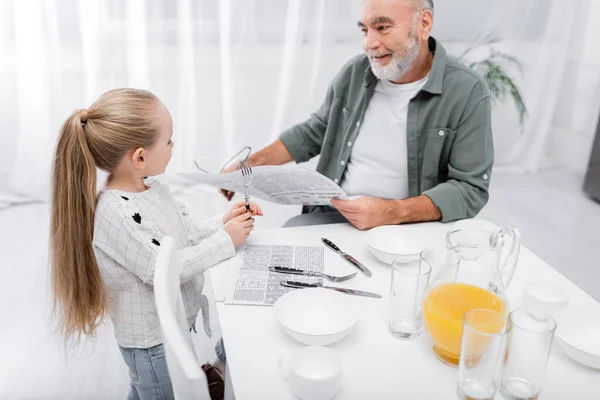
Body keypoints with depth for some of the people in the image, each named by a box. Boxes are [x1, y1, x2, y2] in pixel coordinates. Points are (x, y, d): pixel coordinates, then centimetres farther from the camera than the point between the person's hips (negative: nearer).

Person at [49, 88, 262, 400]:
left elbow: (187, 234, 9)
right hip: (153, 343, -8)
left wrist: (224, 222, -7)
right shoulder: (115, 212, -31)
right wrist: (226, 241, -24)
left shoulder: (152, 188, -2)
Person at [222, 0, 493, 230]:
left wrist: (394, 212, -25)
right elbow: (312, 133, 14)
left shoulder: (467, 93, -11)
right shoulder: (354, 74, 2)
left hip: (408, 231, -3)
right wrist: (251, 163, 5)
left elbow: (470, 188, -12)